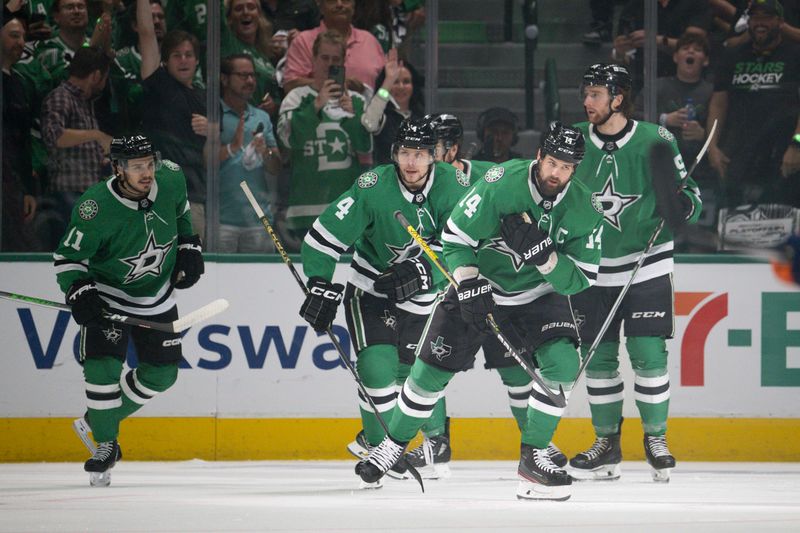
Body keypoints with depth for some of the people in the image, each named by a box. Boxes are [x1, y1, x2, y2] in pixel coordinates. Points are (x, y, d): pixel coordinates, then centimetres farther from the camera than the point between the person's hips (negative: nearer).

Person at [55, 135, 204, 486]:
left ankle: (96, 423, 26)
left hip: (157, 295, 5)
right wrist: (79, 293, -32)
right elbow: (67, 257, -19)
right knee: (102, 366, -20)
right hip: (107, 296, -5)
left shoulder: (170, 180, -16)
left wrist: (189, 247, 5)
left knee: (161, 373, 6)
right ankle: (105, 444, 2)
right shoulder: (95, 210, -30)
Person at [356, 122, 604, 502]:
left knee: (562, 363, -22)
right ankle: (393, 446, 21)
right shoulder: (502, 183, -24)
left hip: (540, 294, 1)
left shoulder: (584, 210, -17)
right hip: (481, 282, -1)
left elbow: (580, 279, -17)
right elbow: (455, 237, -15)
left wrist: (543, 254, -32)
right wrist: (469, 287, -24)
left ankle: (534, 455, -8)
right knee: (431, 368, -1)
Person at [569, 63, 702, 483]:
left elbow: (688, 192, -1)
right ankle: (606, 442, 15)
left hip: (646, 266, -3)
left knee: (648, 354, -7)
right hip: (592, 268, 3)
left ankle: (655, 438, 8)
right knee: (598, 356, 4)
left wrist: (683, 204, -23)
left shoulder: (655, 141, -9)